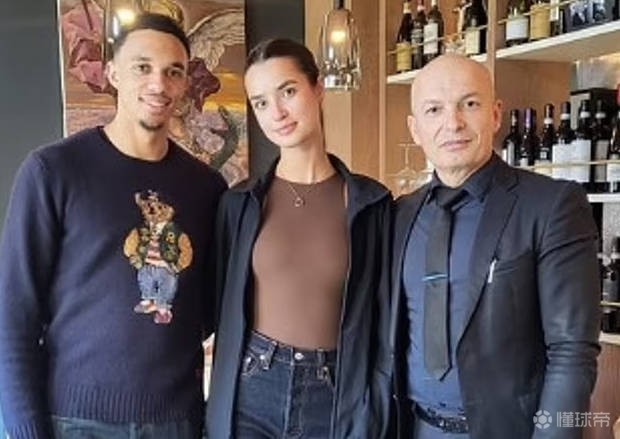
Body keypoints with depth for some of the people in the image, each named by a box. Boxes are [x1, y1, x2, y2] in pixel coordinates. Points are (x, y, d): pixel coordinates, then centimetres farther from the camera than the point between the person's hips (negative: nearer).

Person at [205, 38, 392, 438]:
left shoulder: (371, 202, -4)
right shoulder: (239, 203, -1)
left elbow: (384, 321, -1)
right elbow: (224, 310, 4)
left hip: (339, 402, 0)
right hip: (251, 396, 1)